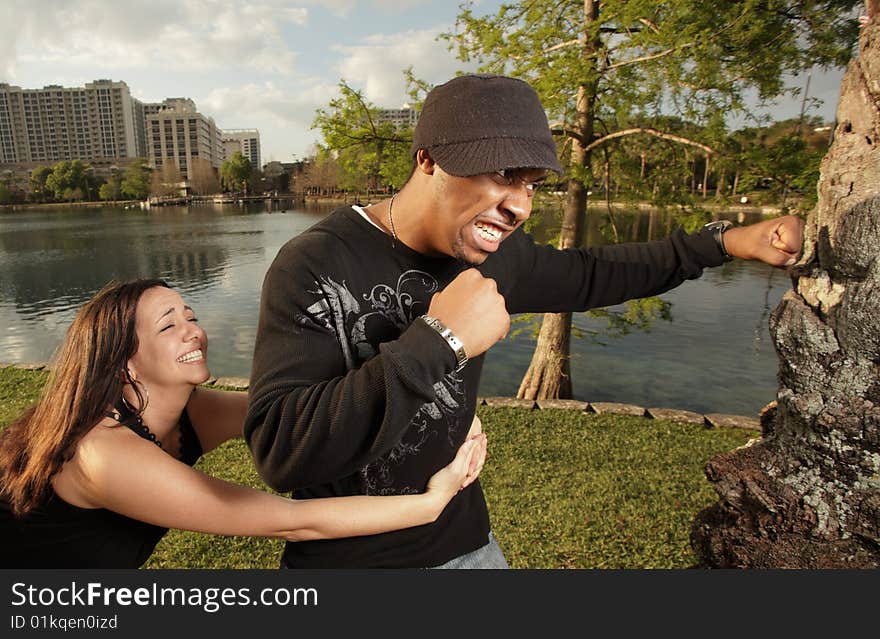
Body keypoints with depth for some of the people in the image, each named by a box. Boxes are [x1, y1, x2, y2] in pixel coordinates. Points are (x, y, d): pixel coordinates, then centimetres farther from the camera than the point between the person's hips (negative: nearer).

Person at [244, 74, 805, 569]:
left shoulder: (492, 253, -7)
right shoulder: (314, 266, -24)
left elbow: (589, 275, 10)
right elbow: (279, 453, -32)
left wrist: (724, 241, 9)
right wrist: (435, 342, -36)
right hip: (344, 554, -4)